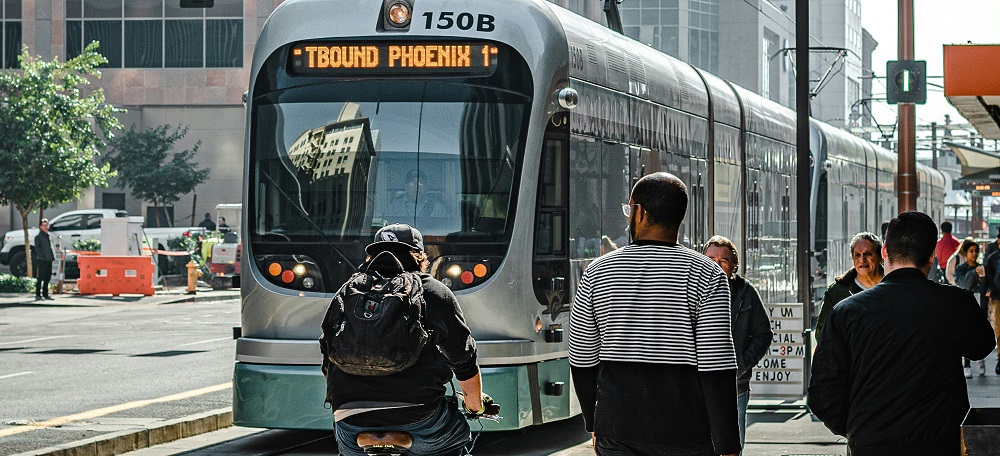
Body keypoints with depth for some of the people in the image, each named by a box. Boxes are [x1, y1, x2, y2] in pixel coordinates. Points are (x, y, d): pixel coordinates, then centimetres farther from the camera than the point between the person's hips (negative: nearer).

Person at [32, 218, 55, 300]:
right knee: (40, 278, -5)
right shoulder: (38, 237, -3)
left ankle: (45, 294, 16)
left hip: (49, 260, 7)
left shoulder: (48, 236, 18)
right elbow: (36, 248, -9)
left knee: (47, 278, 10)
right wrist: (42, 256, -21)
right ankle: (38, 295, -2)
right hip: (41, 260, -7)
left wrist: (52, 257, 12)